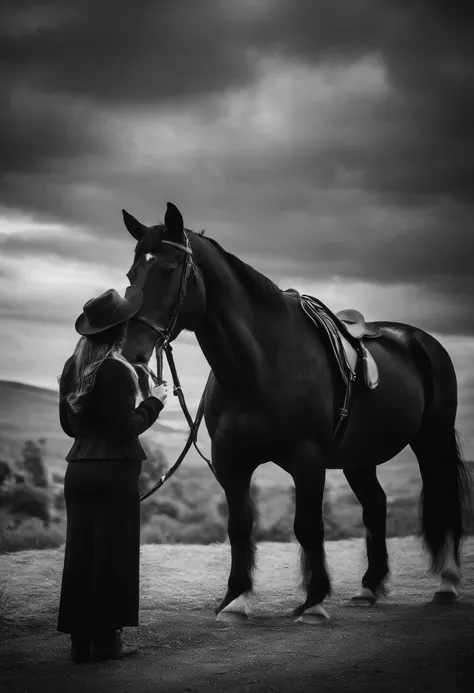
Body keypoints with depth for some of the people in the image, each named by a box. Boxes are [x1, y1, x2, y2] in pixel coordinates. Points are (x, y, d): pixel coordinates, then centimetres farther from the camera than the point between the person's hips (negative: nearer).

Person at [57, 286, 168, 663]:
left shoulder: (72, 367, 7)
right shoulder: (117, 370, -16)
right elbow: (126, 429, -16)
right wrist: (154, 400, -4)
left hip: (78, 470, 7)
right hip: (115, 471, -7)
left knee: (80, 554, 10)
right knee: (113, 554, 2)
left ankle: (81, 639, 14)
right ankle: (105, 640, 7)